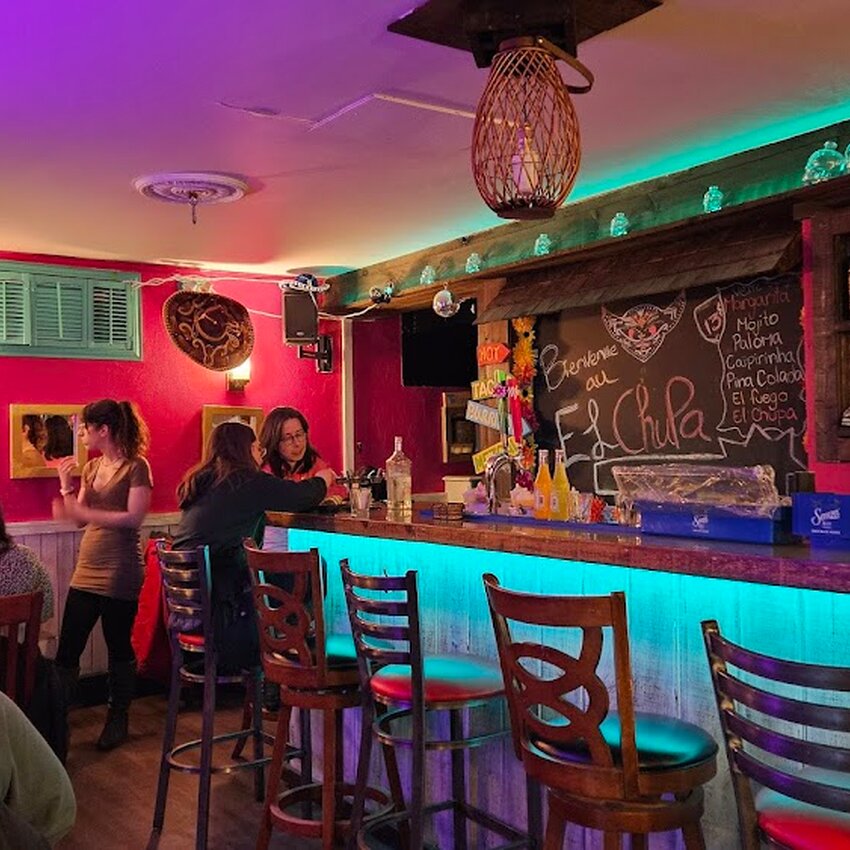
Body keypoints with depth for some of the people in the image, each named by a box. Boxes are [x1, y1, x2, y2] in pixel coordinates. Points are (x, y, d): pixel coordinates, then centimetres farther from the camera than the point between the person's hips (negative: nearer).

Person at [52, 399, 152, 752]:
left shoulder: (136, 467, -9)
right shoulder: (91, 468, 12)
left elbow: (133, 518, -18)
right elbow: (80, 517, 12)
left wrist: (82, 511, -22)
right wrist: (67, 487, -1)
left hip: (119, 573, -6)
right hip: (87, 569, 7)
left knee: (118, 646, 7)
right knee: (67, 648, 6)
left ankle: (118, 719, 22)